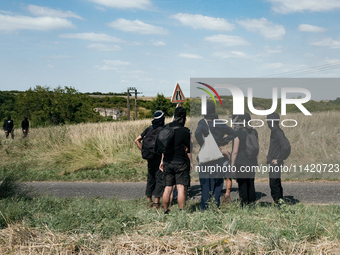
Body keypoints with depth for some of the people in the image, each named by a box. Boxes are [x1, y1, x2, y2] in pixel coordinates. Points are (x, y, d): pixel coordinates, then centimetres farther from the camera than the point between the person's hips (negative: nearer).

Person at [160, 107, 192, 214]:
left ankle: (166, 211, 15)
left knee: (167, 188, 9)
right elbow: (188, 149, -6)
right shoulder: (185, 131, -11)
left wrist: (162, 161, 19)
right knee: (181, 188, -5)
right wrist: (191, 163, 5)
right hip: (181, 163, -5)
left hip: (167, 163, 5)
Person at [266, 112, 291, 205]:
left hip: (275, 163, -10)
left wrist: (278, 159, -20)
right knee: (276, 185, 14)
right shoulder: (274, 131, 14)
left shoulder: (278, 132, -17)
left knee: (274, 185, -8)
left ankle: (278, 203, -4)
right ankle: (280, 203, 21)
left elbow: (286, 147, -26)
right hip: (273, 163, 10)